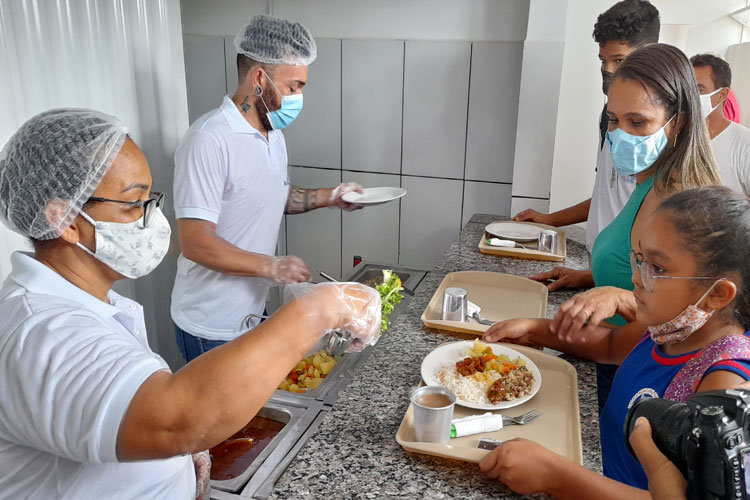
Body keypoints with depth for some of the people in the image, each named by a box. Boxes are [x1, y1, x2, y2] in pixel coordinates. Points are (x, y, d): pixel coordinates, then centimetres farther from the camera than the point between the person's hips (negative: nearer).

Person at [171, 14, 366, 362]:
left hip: (253, 314, 8)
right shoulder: (209, 140, -24)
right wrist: (273, 266, -25)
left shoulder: (273, 134, 6)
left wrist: (328, 197, 7)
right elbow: (195, 243, -26)